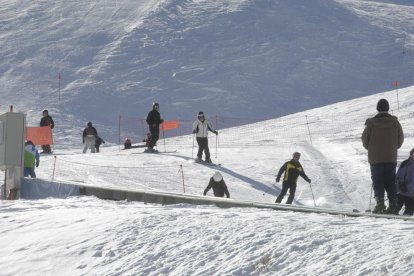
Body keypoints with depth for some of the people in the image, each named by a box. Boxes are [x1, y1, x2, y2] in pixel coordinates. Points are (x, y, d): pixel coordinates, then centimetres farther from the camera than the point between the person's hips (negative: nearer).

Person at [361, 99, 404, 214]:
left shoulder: (371, 123, -8)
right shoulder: (395, 122, -1)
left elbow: (365, 139, -1)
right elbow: (400, 139, 6)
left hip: (375, 158, -2)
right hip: (391, 157, 2)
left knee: (377, 181, 2)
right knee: (390, 182, 7)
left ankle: (380, 203, -10)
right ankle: (393, 205, 0)